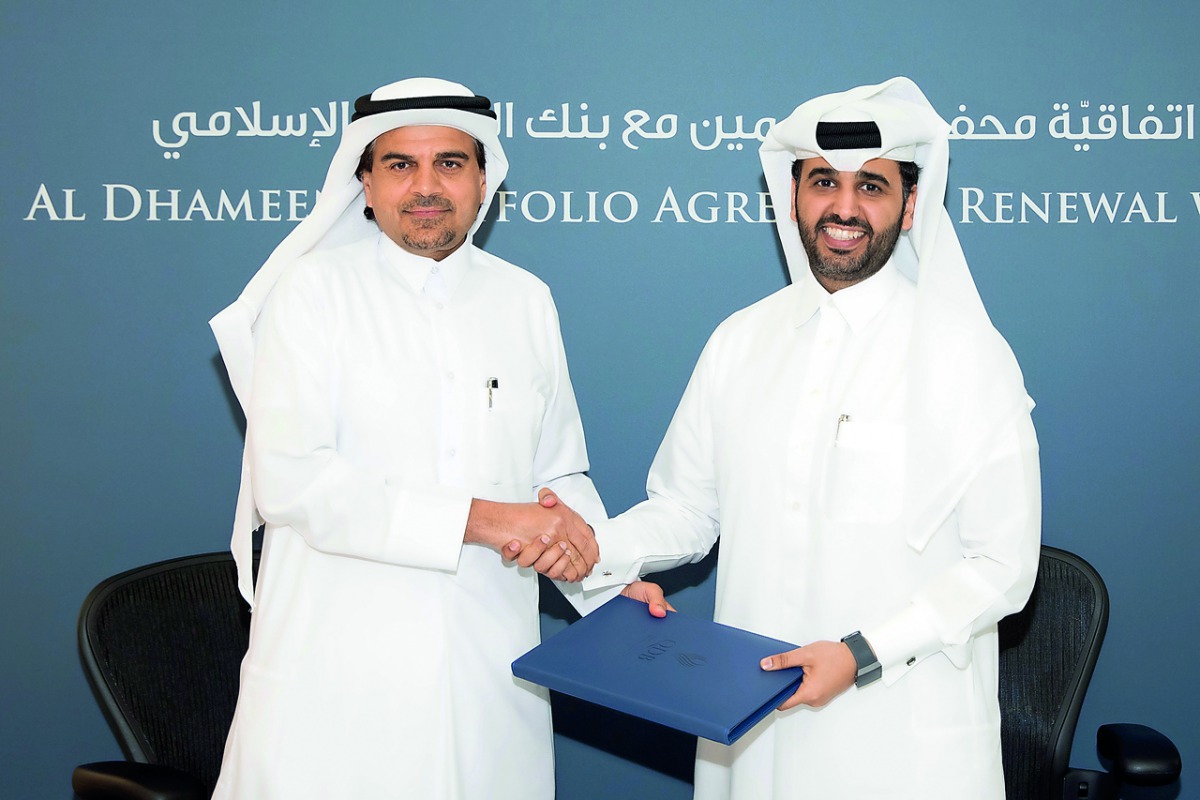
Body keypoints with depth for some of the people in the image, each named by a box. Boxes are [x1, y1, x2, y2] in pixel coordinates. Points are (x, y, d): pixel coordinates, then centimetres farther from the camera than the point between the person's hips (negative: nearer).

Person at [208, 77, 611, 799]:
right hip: (334, 678, -3)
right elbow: (289, 481, -14)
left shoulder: (526, 300, 11)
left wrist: (605, 572, -7)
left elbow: (560, 472, 14)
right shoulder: (315, 290, -2)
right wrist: (479, 519, -17)